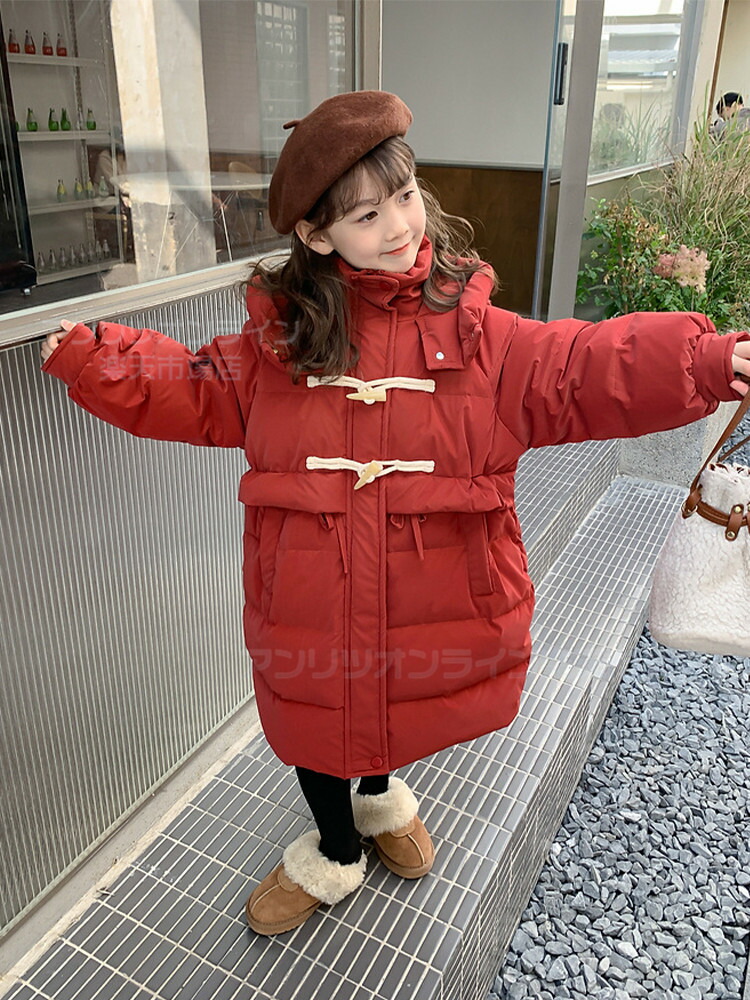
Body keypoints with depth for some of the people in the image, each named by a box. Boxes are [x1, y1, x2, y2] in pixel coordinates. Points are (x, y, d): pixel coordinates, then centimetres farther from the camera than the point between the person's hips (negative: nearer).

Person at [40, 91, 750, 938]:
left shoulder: (469, 327, -7)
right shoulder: (280, 333, -3)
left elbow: (585, 369, -11)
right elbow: (194, 392, 5)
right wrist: (93, 361, -6)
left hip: (427, 603, -1)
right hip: (308, 604, 1)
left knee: (395, 701, 23)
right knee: (312, 719, 20)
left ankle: (380, 794, 62)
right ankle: (337, 853, 53)